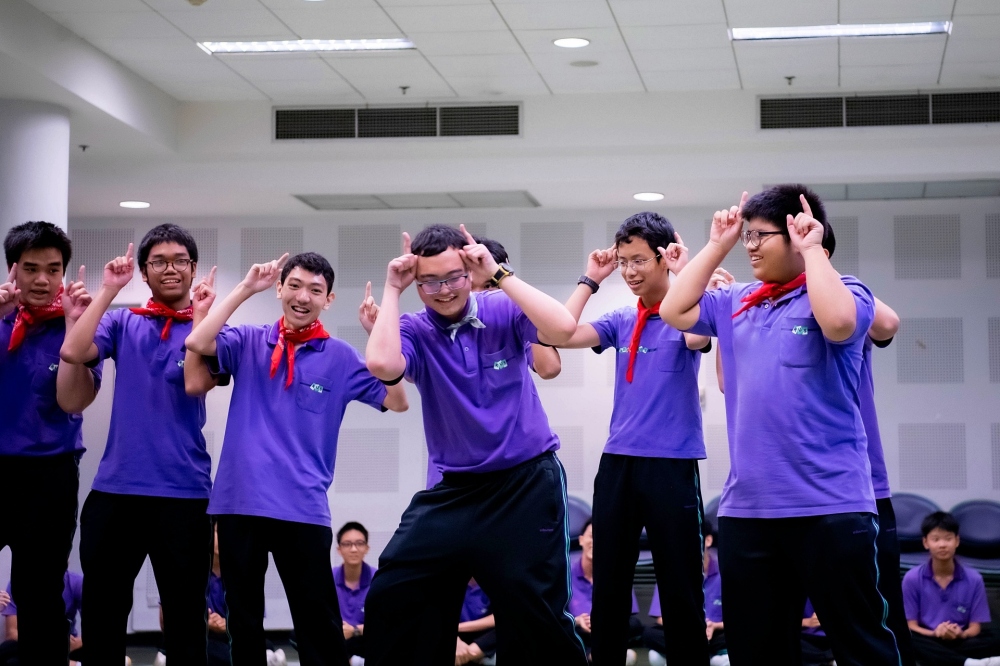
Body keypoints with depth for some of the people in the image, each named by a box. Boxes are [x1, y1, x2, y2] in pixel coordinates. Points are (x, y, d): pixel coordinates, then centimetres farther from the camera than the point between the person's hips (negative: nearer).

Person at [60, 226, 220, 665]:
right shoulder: (123, 322, 9)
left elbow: (197, 384, -15)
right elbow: (73, 353, -10)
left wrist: (200, 314, -15)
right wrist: (108, 290, -9)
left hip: (182, 490, -2)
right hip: (115, 486, 2)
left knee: (184, 613, 4)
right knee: (101, 610, 8)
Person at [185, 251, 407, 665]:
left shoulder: (340, 357, 4)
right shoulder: (249, 342, 6)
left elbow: (396, 401, -3)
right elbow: (196, 344, -12)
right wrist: (245, 289, -10)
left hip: (303, 507, -1)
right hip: (238, 501, 2)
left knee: (319, 624, 1)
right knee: (243, 620, 12)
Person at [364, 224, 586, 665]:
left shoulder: (504, 313, -6)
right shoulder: (414, 331, -5)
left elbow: (562, 329, -25)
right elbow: (381, 364, -27)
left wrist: (499, 275, -22)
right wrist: (392, 291, -17)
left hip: (526, 484, -2)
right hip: (455, 489, 2)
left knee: (534, 613, 1)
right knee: (391, 597, 1)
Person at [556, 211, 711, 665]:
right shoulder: (620, 321, 11)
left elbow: (695, 337, -24)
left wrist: (684, 272, -14)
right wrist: (591, 280, 4)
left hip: (672, 464, -4)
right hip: (617, 462, 5)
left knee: (680, 590, 0)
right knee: (608, 587, 8)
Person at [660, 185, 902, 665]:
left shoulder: (844, 291, -3)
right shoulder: (737, 302, 14)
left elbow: (838, 322, -24)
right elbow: (675, 311, 12)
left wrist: (811, 251, -13)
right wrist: (717, 245, 10)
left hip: (829, 506, -6)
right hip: (745, 508, 6)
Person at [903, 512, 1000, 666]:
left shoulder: (973, 579, 0)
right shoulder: (912, 578, -2)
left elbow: (975, 627, 2)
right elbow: (911, 626, -2)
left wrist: (961, 634, -22)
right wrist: (934, 633, -24)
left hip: (960, 642, 1)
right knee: (907, 639, -36)